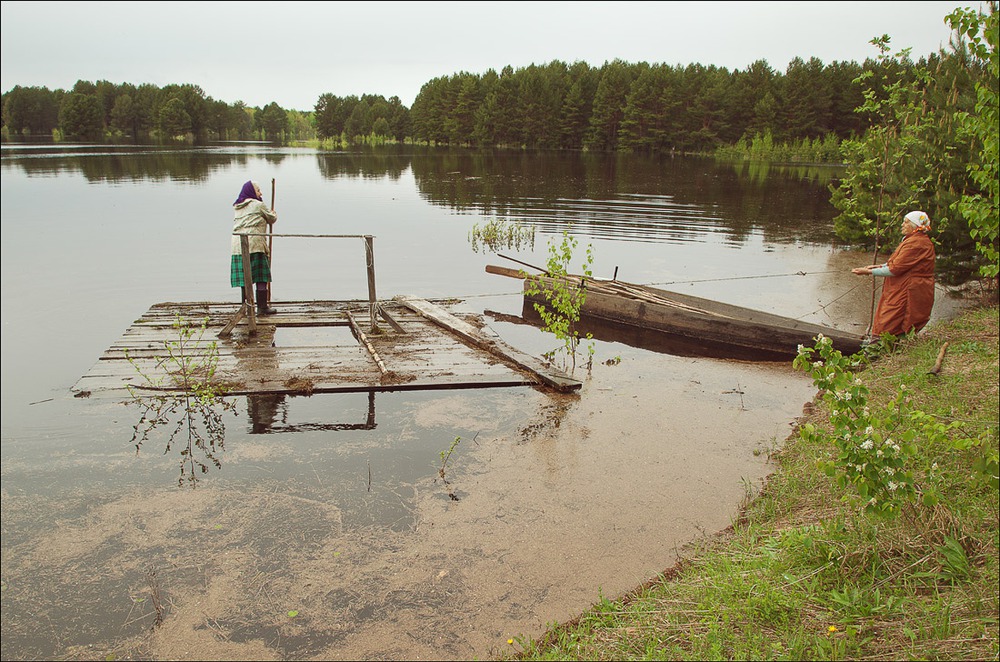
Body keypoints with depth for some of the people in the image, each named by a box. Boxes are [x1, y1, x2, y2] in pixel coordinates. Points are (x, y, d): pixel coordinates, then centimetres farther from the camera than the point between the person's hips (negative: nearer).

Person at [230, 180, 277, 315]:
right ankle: (262, 307, -1)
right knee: (261, 278, -1)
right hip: (255, 245, -6)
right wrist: (274, 213, 32)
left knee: (244, 278, 8)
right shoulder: (259, 205, -1)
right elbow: (272, 219, 7)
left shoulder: (237, 208, 18)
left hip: (238, 246, 6)